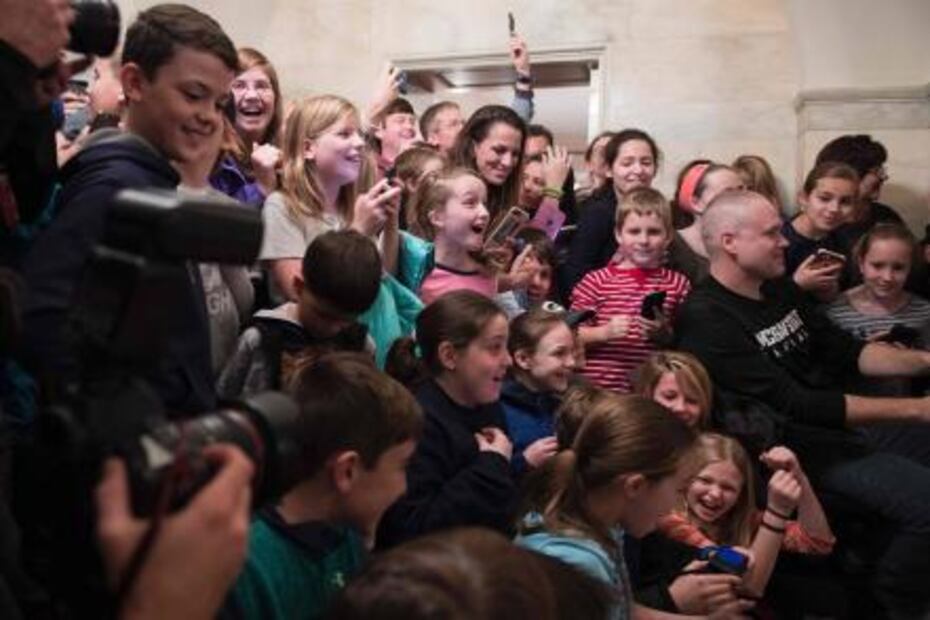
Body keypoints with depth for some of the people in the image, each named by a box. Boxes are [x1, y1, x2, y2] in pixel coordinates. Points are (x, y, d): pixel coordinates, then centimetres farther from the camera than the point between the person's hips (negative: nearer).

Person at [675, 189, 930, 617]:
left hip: (839, 423, 9)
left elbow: (844, 352, 14)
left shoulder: (777, 288, 9)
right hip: (796, 449, -9)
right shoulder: (707, 319, -19)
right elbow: (795, 406, -22)